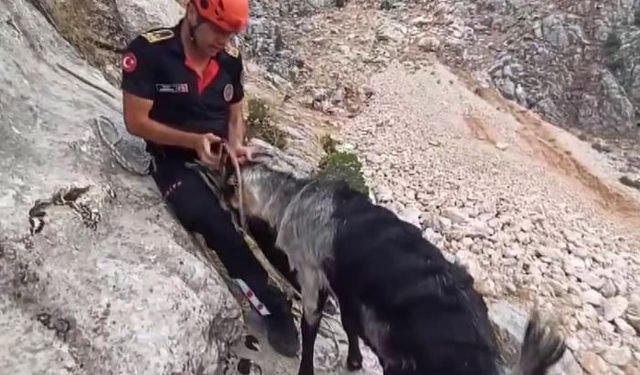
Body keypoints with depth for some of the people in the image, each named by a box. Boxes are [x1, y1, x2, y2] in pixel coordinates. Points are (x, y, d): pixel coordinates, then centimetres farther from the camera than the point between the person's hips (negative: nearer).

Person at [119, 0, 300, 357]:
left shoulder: (231, 58, 0)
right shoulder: (148, 50, -14)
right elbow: (136, 121, -13)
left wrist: (237, 146, -11)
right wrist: (194, 140, -25)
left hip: (222, 152, 4)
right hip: (175, 158, -4)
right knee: (214, 221, -28)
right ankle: (273, 305, -16)